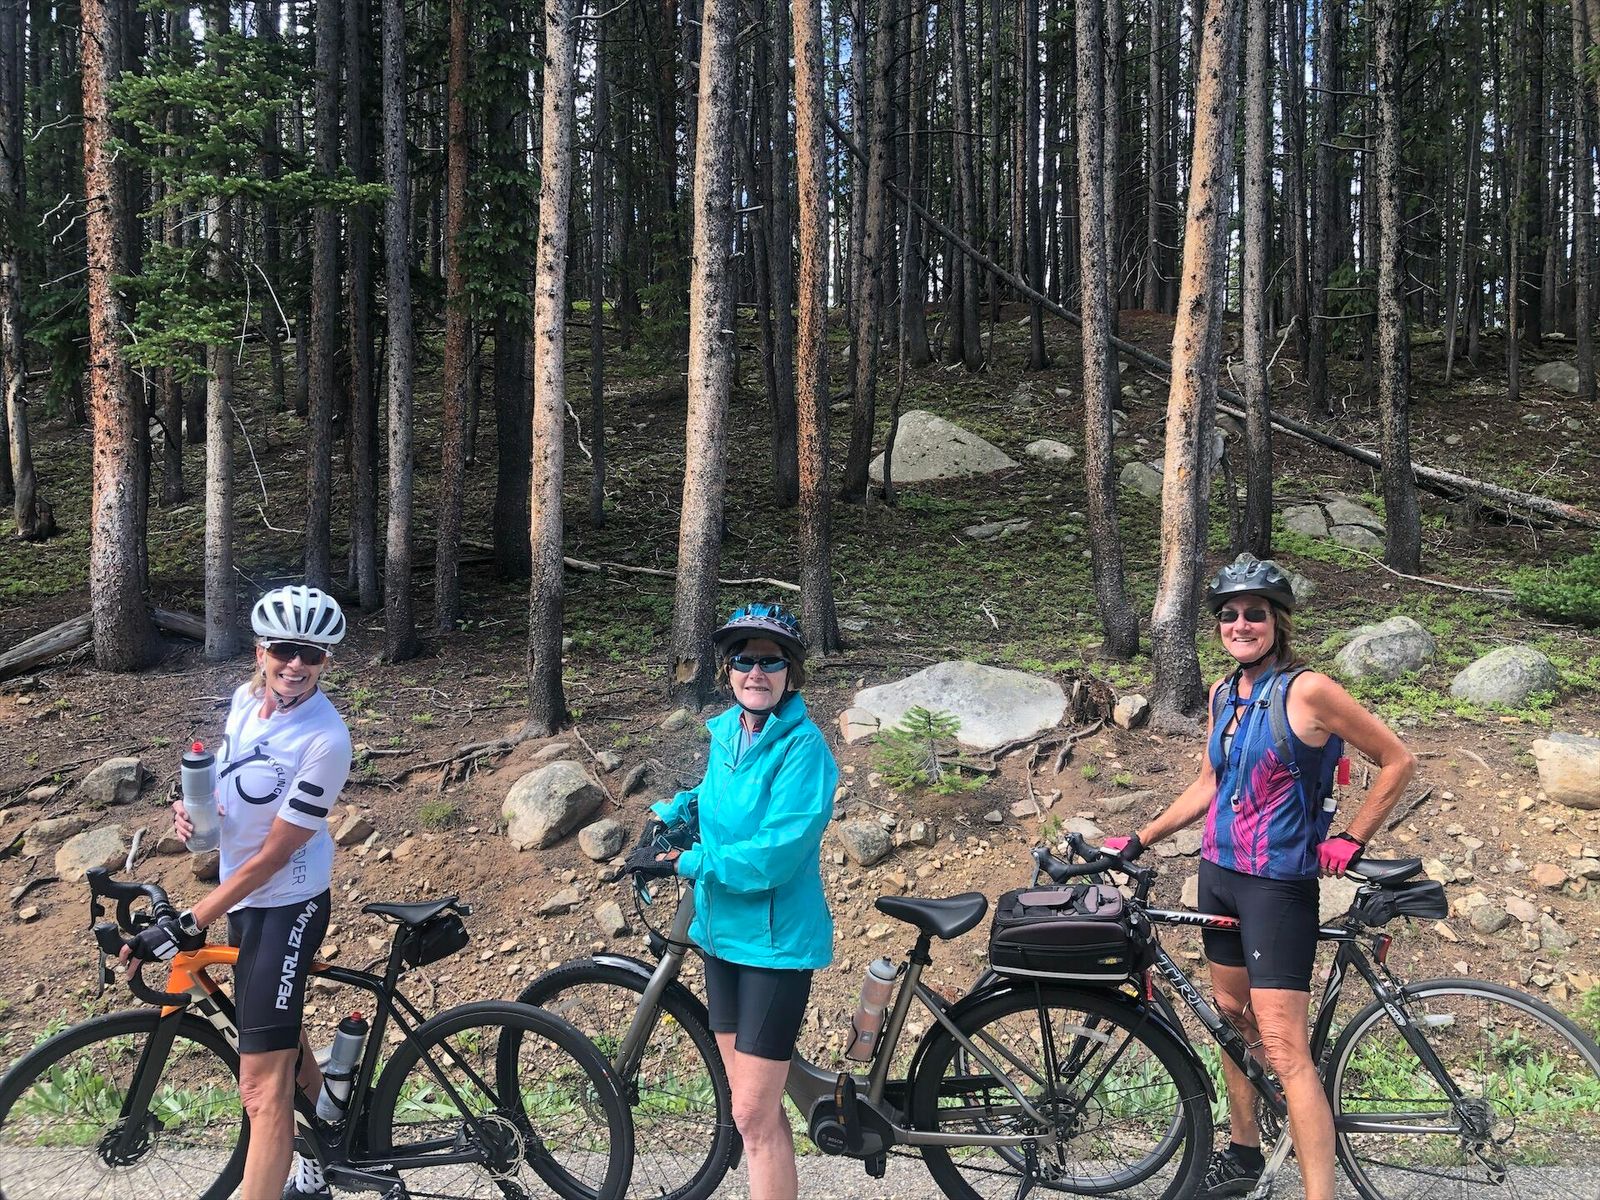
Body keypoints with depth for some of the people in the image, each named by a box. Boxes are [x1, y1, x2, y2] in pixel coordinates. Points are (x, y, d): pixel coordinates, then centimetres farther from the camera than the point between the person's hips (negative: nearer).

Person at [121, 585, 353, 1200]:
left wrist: (188, 924, -23)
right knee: (281, 1041, 24)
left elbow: (274, 853, -23)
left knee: (262, 1082, -11)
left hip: (286, 906, -9)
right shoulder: (247, 698, -2)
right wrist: (189, 806, -7)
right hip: (243, 896, 9)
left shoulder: (325, 738, -25)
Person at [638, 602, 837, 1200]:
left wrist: (691, 862, -20)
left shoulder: (803, 745, -17)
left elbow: (777, 852, -24)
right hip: (722, 928, 8)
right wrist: (673, 810, 8)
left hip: (775, 938, -8)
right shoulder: (725, 732, 6)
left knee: (753, 1113, -6)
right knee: (755, 1103, 16)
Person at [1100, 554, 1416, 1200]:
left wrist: (1351, 838, -9)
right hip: (1219, 872, 8)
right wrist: (1138, 841, 17)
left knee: (1283, 1051, -10)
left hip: (1279, 884, -8)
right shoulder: (1224, 693, 7)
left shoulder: (1308, 691, -15)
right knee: (1231, 1015, 19)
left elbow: (1398, 761, -9)